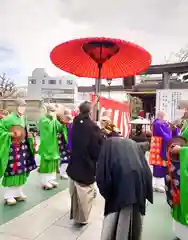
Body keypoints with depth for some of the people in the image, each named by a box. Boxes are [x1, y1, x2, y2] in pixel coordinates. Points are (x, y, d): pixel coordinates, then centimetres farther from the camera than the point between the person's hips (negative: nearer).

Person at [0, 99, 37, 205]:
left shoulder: (24, 118, 9)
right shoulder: (9, 118, -12)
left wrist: (29, 136, 3)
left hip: (23, 147, 6)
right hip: (12, 148, -6)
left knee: (21, 170, 11)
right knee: (11, 170, -2)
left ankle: (18, 192, 24)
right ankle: (9, 195, 11)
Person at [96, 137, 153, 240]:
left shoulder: (108, 143, 17)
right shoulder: (133, 144, 27)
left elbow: (101, 172, 3)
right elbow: (147, 171, 18)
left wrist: (106, 192, 12)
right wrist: (145, 193, 22)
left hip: (121, 182, -4)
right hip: (138, 181, 4)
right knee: (135, 220, 20)